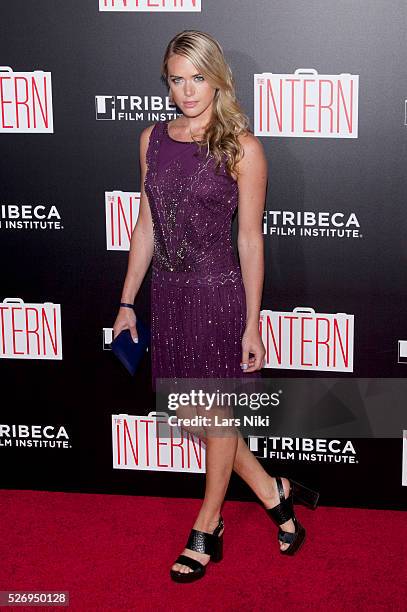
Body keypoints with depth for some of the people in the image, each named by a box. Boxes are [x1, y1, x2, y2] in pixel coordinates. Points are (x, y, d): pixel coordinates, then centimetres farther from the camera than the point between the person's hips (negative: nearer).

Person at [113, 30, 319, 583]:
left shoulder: (241, 147, -10)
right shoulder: (153, 139, 5)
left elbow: (250, 239, -9)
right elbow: (146, 225, 10)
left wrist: (252, 324, -9)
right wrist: (128, 302, 10)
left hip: (218, 292, -5)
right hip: (168, 293, 6)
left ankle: (208, 528, 28)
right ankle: (274, 492, 31)